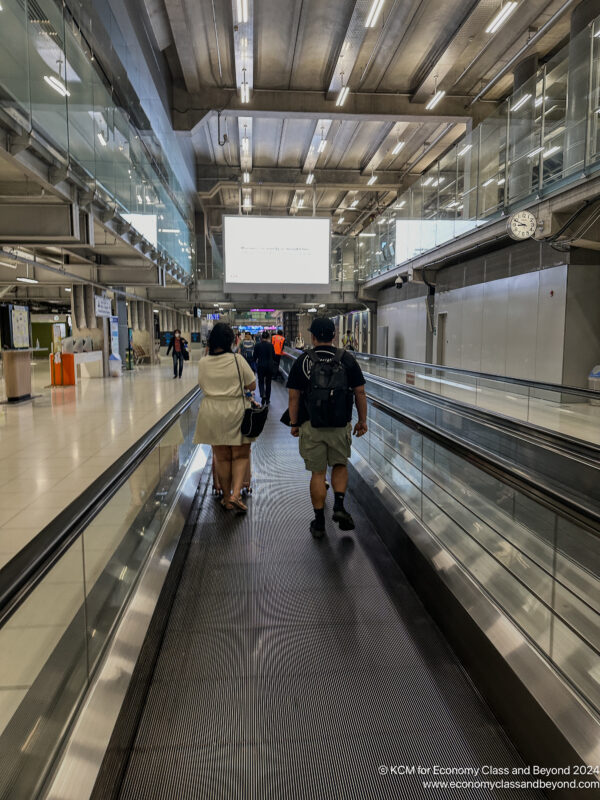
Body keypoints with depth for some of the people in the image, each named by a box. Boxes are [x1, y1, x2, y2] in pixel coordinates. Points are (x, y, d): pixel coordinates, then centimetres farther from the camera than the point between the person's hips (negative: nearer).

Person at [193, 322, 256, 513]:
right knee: (241, 455, 8)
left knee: (222, 457, 12)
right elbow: (252, 385, -3)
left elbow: (203, 385, 11)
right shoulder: (237, 360, -9)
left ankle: (227, 498, 22)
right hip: (236, 412, -2)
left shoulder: (203, 363, -1)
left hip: (212, 413, 3)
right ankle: (236, 494, -7)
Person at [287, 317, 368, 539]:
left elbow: (294, 396, -2)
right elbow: (360, 392, 1)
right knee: (340, 465, 21)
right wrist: (362, 420, 9)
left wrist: (294, 423, 7)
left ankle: (319, 522, 13)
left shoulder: (302, 361, -2)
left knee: (318, 473, 7)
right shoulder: (347, 359, 1)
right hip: (341, 425, 1)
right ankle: (339, 505, 4)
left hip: (312, 425, 0)